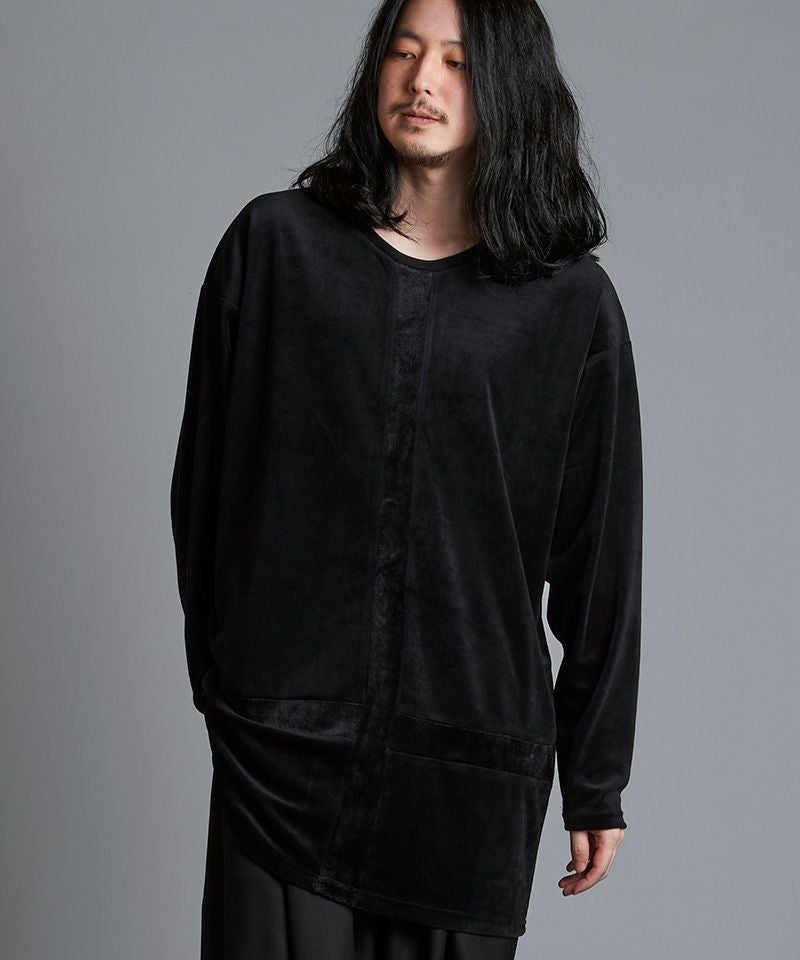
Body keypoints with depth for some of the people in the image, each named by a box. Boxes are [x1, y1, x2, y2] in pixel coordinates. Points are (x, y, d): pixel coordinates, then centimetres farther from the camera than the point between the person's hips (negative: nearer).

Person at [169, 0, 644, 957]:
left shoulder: (572, 303, 1)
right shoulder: (276, 243, 3)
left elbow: (599, 555, 3)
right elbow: (205, 477, 7)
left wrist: (596, 782, 5)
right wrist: (213, 667, 6)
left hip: (479, 758, 0)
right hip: (284, 743, 0)